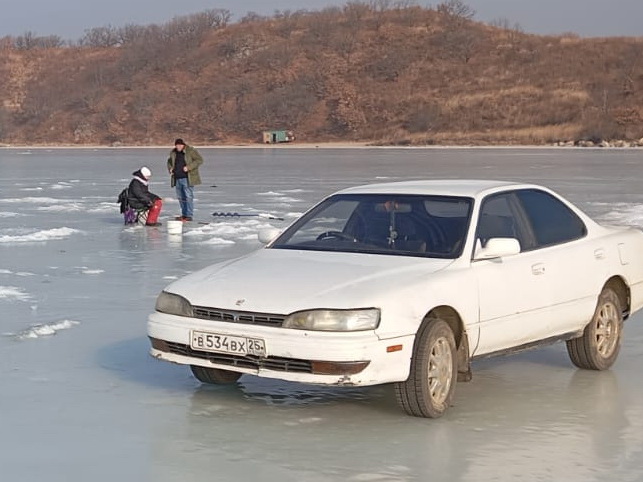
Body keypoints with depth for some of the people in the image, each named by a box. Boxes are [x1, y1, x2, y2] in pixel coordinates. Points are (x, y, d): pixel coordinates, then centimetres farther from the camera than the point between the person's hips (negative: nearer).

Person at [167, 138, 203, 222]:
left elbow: (199, 160, -11)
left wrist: (188, 167, -19)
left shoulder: (191, 151, -7)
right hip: (177, 179, 6)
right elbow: (169, 161, 29)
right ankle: (184, 214, 17)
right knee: (181, 197, 9)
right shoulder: (173, 152, 12)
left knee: (188, 197, -9)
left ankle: (189, 216, -8)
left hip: (187, 178, -6)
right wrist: (170, 168, 7)